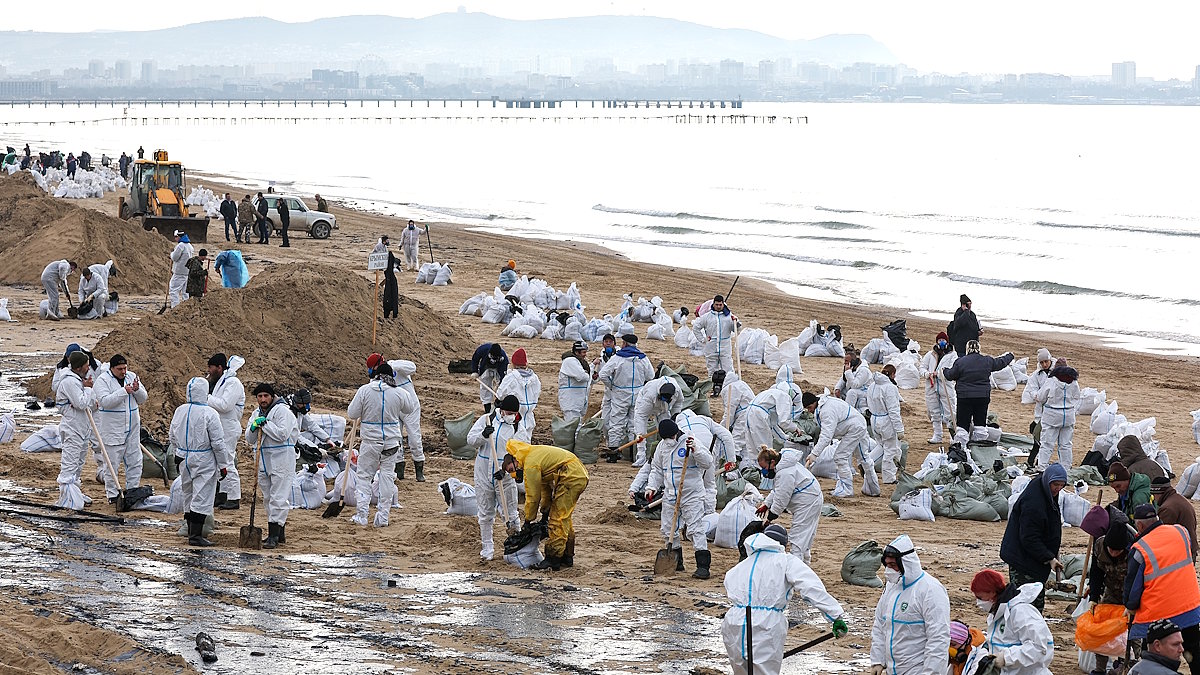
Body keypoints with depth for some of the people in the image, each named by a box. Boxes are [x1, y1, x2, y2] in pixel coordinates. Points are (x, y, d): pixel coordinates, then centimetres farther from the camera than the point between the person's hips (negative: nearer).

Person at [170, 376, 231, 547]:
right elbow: (217, 442, -14)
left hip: (185, 461, 7)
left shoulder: (179, 411, 2)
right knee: (201, 498, -4)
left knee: (189, 496, 18)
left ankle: (192, 531, 29)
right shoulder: (209, 413, -17)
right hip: (204, 462, -7)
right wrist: (223, 465, -5)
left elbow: (173, 437, 13)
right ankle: (195, 536, -7)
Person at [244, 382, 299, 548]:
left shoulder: (282, 411, -8)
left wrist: (265, 424, -15)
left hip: (281, 461, -8)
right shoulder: (256, 414, 14)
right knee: (268, 498, 13)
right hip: (264, 462, 8)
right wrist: (254, 427, -7)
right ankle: (279, 533, 23)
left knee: (278, 498, -11)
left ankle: (274, 536, -14)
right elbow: (249, 440, 12)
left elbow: (282, 434, -19)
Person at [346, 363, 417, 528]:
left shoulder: (364, 390, -10)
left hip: (370, 441, -1)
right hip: (391, 442, 1)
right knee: (387, 477, 10)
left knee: (364, 477, 10)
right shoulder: (399, 393, -6)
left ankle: (361, 515, 4)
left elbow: (352, 414, -5)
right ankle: (382, 517, 10)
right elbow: (409, 408, 13)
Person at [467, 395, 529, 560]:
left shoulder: (521, 427, -3)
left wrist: (505, 470, -23)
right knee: (485, 514, 9)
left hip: (506, 476, -1)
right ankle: (487, 547, 21)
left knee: (510, 514, 0)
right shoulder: (486, 420, 1)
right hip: (483, 474, 1)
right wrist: (483, 435, -20)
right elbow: (470, 440, 1)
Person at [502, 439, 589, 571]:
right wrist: (545, 512, 25)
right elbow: (545, 487, 24)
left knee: (558, 519, -8)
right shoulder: (533, 454, 18)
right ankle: (567, 557, 24)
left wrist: (528, 520, 3)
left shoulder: (530, 466, -13)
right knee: (565, 519, 18)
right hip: (581, 476, 11)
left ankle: (553, 560, -8)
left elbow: (533, 496, -8)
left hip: (570, 478, -11)